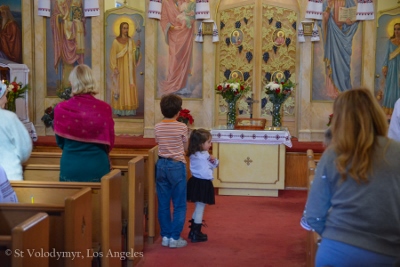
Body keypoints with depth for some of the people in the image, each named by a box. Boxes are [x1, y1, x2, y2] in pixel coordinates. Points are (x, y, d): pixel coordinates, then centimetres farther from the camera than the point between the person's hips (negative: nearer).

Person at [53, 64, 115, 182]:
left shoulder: (60, 109, -8)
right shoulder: (104, 108, -10)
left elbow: (60, 142, 6)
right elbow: (109, 143, 2)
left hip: (70, 168, 1)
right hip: (97, 168, -1)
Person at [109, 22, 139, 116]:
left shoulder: (131, 41, 10)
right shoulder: (116, 41, -1)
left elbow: (134, 54, 9)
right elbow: (113, 55, -5)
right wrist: (114, 67, -15)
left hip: (129, 68, 3)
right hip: (120, 67, -3)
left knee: (130, 87, 1)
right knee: (120, 87, -4)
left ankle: (129, 109, 3)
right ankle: (119, 110, -1)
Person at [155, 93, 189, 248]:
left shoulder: (157, 127, 1)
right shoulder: (182, 127, -10)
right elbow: (186, 147, 2)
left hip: (161, 165, 4)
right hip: (177, 166, -4)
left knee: (163, 204, 10)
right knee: (179, 204, 5)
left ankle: (165, 236, 15)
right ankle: (175, 238, 4)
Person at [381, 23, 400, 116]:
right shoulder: (390, 41, 6)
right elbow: (387, 54, 8)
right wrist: (385, 66, 1)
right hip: (392, 67, 2)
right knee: (390, 88, 3)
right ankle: (389, 111, 8)